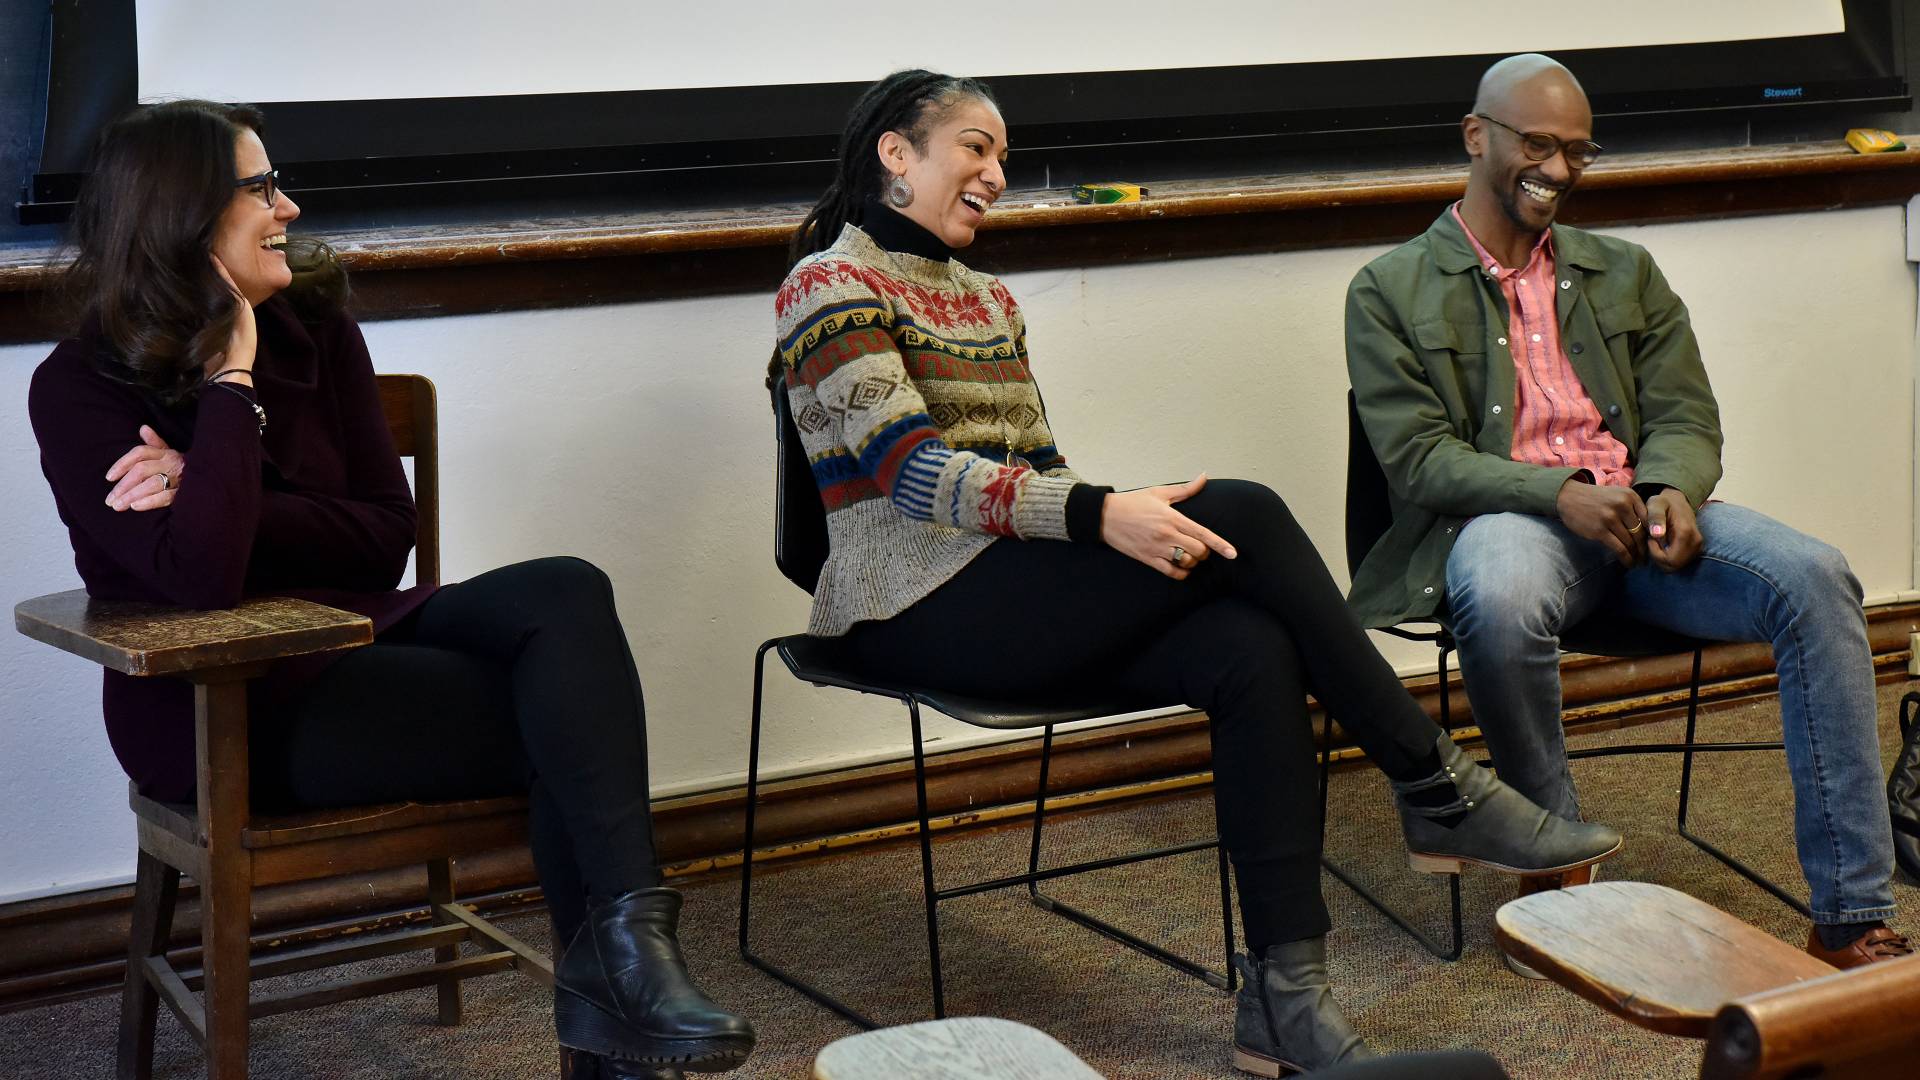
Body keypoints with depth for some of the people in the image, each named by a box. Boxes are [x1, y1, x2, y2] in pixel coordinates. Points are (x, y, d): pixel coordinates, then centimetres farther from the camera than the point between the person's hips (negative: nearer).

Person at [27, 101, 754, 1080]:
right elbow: (201, 578, -26)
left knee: (565, 591, -25)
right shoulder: (81, 389, -11)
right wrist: (231, 382, -21)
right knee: (568, 718, -24)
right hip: (226, 705, -6)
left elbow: (386, 535, -1)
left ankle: (624, 939, -33)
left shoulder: (316, 328, 5)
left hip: (357, 632, 6)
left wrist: (218, 507, -15)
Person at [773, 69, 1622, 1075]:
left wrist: (1116, 513, -2)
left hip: (1022, 586, 8)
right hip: (921, 606, -7)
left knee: (1253, 650, -22)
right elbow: (910, 468, -17)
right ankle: (1438, 791, -13)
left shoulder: (986, 299, 23)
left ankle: (1284, 998, -24)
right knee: (1243, 513, -22)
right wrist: (1099, 514, -26)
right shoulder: (830, 285, -3)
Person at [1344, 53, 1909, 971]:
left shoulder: (1624, 274, 23)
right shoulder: (1391, 291, 8)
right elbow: (1418, 460, -3)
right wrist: (1563, 494, -20)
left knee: (1814, 578, -24)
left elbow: (1687, 418, 14)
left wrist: (1671, 490, -12)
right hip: (1506, 519, -4)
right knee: (1500, 596, -41)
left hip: (1639, 512, 4)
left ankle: (1852, 920, -23)